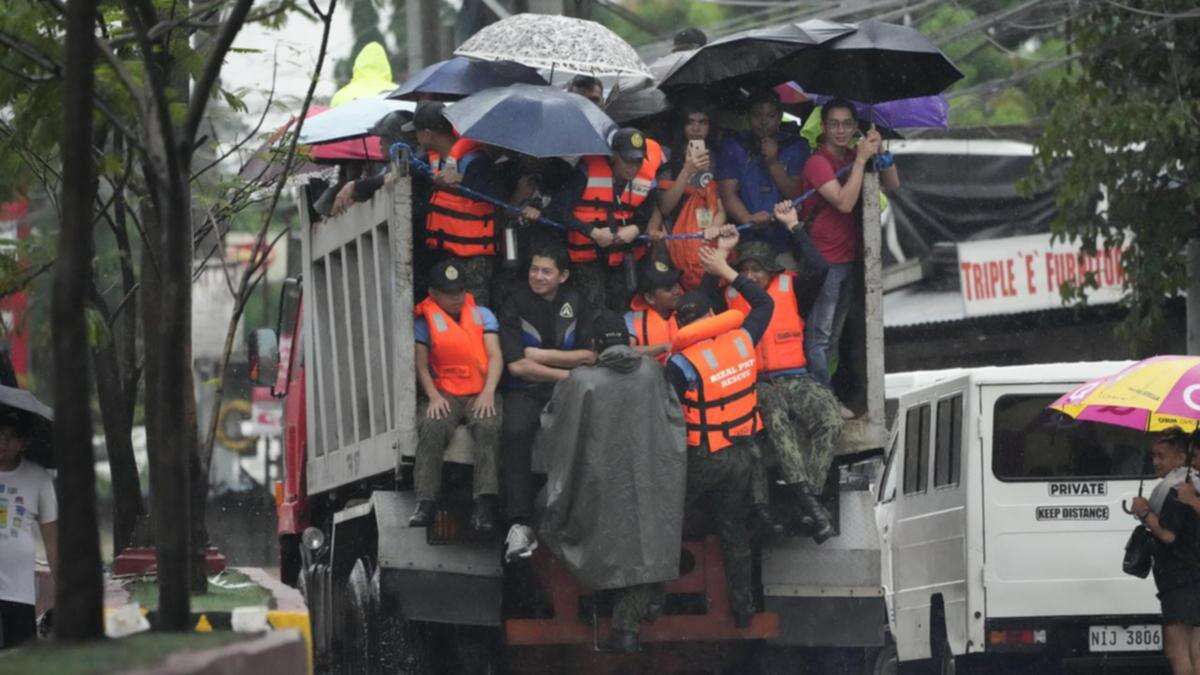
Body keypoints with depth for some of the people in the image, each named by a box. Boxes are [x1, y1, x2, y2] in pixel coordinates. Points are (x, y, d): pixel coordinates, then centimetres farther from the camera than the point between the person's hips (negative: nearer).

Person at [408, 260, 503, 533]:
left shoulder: (482, 315, 17)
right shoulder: (425, 321, 13)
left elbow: (495, 356, 6)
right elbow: (421, 365, 4)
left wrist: (488, 392, -13)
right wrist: (433, 397, -14)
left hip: (479, 395, 0)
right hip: (444, 394, 0)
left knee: (488, 426, -34)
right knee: (432, 428, -33)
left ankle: (485, 504, -42)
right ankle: (426, 503, -36)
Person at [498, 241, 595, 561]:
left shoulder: (575, 304, 14)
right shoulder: (515, 304, 4)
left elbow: (590, 355, 4)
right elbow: (516, 365, -6)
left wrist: (540, 355, -3)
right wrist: (566, 372, -7)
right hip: (524, 391, -2)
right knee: (515, 431, -35)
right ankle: (520, 525, -37)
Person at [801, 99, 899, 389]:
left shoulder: (852, 157, 9)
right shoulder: (818, 163, -14)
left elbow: (892, 185, 7)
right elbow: (844, 202, -25)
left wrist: (880, 152, -8)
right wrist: (861, 159, -21)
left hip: (849, 258, 8)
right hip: (824, 260, -8)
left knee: (834, 336, 15)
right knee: (818, 337, -8)